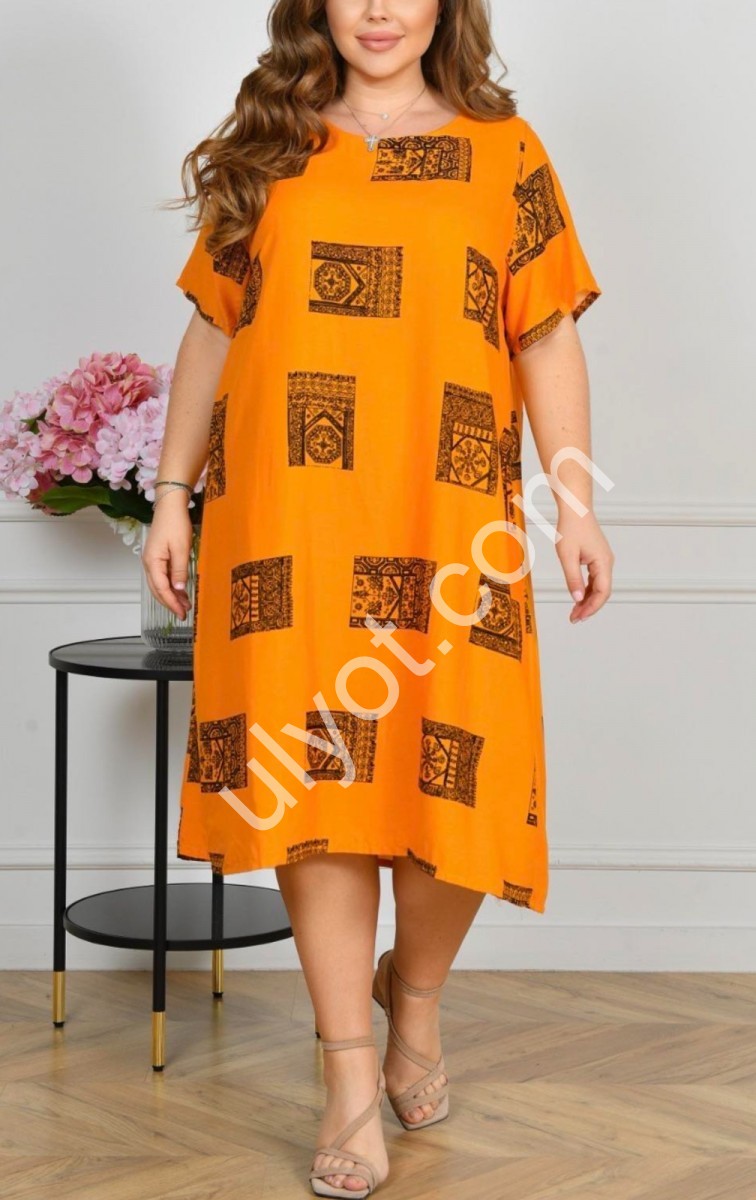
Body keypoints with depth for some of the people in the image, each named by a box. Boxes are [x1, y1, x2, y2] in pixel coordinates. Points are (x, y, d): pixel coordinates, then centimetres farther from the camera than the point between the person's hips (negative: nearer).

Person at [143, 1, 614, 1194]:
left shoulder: (505, 152, 9)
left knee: (453, 784, -2)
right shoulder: (264, 152, 13)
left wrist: (575, 500, -2)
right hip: (289, 529, 1)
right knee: (311, 782, -1)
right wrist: (172, 493, 8)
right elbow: (213, 333, 13)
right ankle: (354, 1081, 10)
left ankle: (415, 991, 29)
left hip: (447, 529, -1)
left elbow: (548, 341, 6)